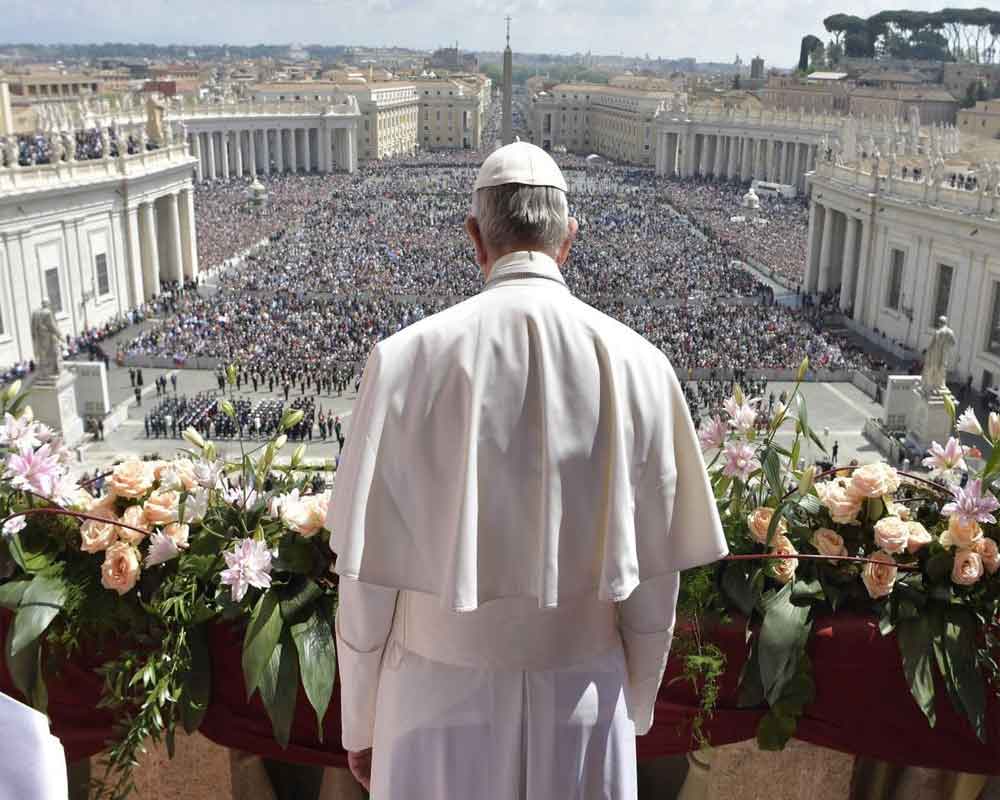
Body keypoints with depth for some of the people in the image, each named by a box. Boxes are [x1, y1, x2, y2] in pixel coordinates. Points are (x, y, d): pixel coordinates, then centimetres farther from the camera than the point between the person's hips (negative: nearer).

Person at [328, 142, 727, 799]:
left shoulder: (408, 359, -15)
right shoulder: (638, 365, -11)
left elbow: (367, 577, -9)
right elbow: (652, 579, -4)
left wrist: (360, 723, 6)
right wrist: (636, 709, 12)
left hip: (443, 695, -1)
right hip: (582, 696, 1)